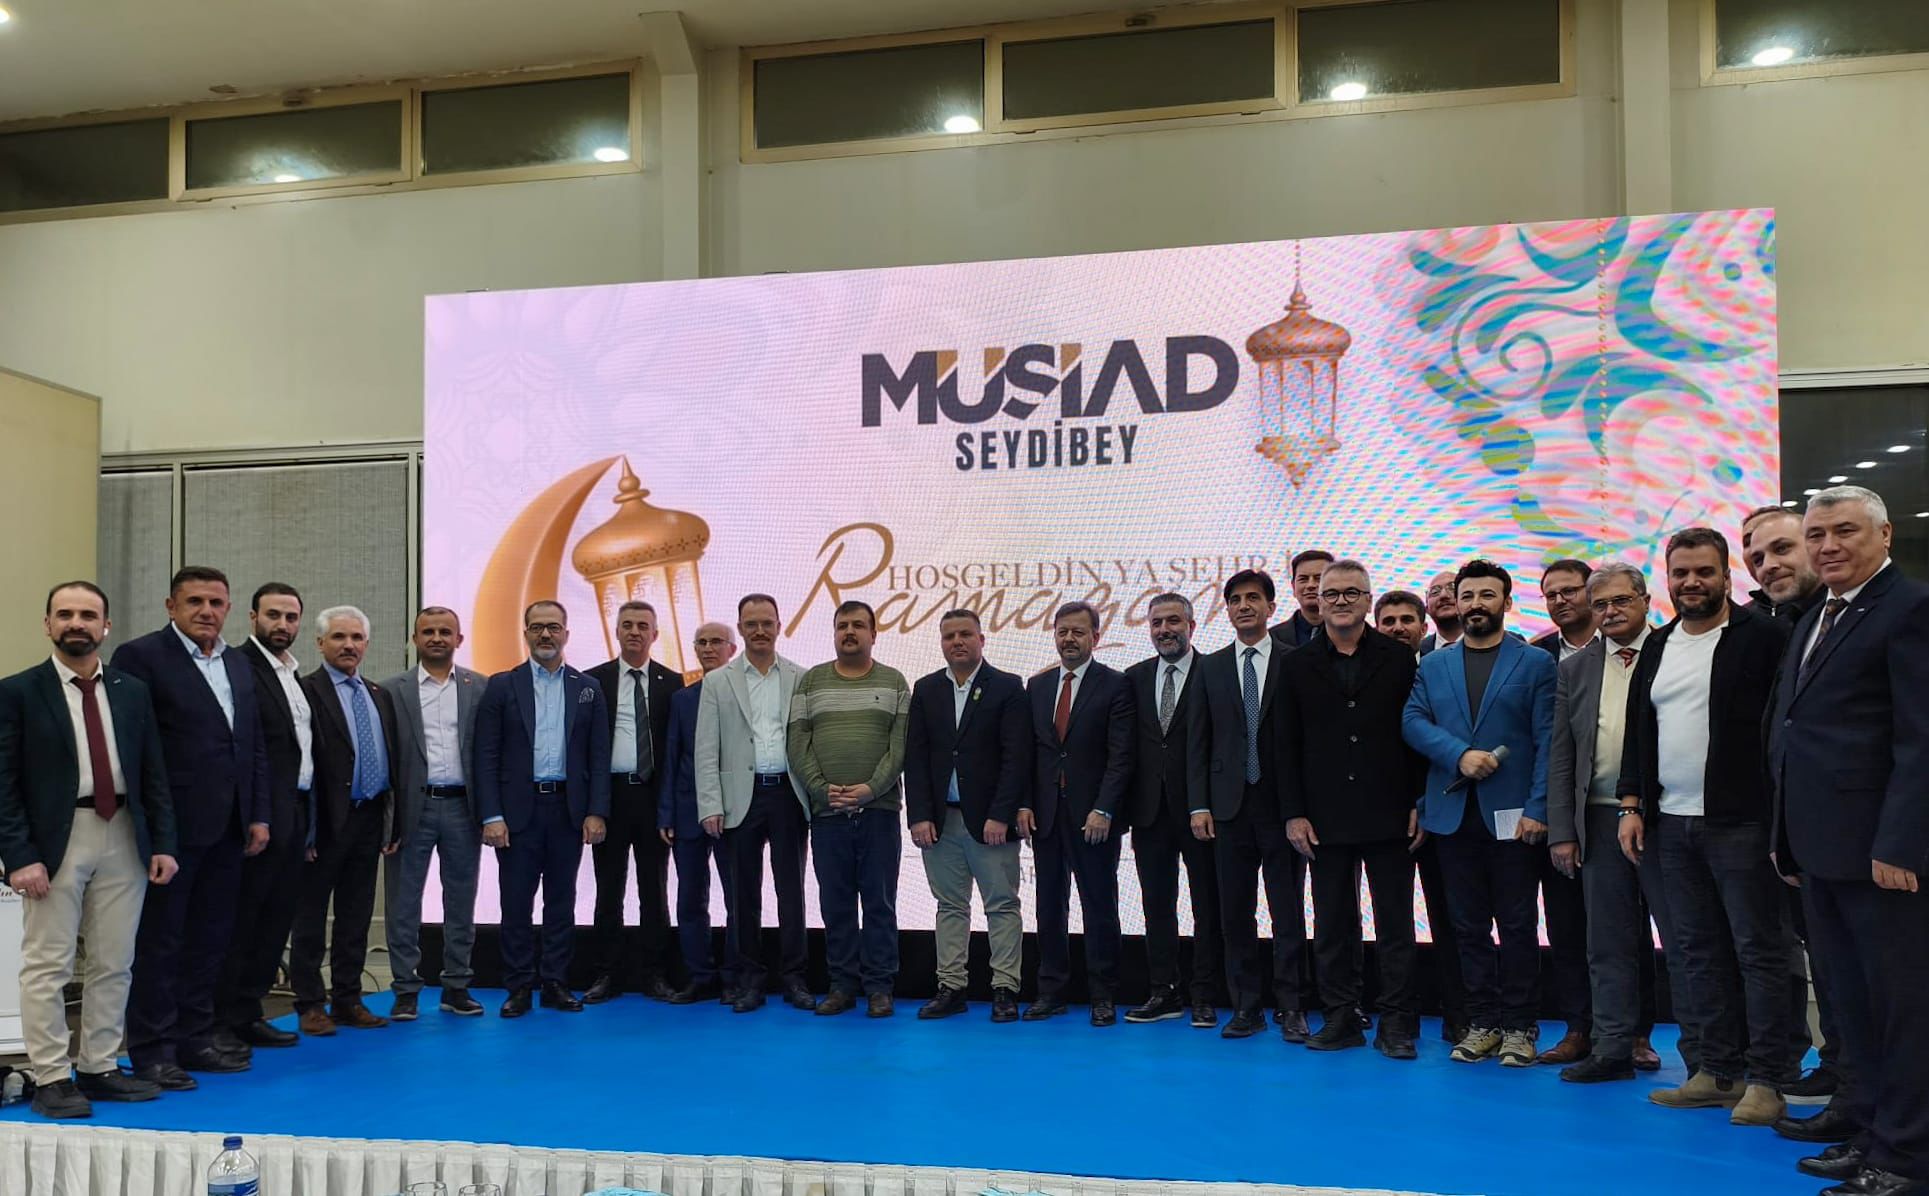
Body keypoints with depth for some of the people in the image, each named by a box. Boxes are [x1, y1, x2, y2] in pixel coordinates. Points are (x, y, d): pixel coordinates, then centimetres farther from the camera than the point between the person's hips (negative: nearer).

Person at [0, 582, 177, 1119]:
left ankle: (99, 1069, 20)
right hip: (56, 841, -4)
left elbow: (153, 773, 10)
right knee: (47, 965, 1)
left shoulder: (132, 692, 9)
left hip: (124, 840, 4)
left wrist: (162, 844, 4)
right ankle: (51, 1078, 11)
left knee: (114, 964, 9)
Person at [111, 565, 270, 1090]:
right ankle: (152, 1049, 13)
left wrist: (258, 816, 10)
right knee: (160, 940, 3)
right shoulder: (141, 656, -7)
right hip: (173, 826, -6)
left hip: (227, 828, 7)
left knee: (211, 937, 12)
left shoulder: (238, 664, 13)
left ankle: (196, 1037, 23)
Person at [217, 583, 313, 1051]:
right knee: (241, 921, 0)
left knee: (276, 921, 12)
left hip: (295, 816, 8)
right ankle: (222, 1023, 9)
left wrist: (308, 821, 15)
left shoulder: (294, 675, 17)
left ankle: (248, 1014, 21)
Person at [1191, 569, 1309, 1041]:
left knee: (1288, 912, 2)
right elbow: (1198, 741, 8)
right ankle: (1246, 1007, 16)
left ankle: (1290, 1007, 11)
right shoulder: (1211, 667, 9)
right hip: (1230, 805, 3)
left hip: (1282, 805, -2)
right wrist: (1199, 804, 0)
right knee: (1235, 913, 6)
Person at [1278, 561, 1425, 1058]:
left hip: (1389, 815, -1)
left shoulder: (1399, 658, 3)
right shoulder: (1297, 665, 6)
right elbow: (1288, 746, 5)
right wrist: (1294, 813, -1)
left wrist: (1420, 803, -3)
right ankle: (1340, 1018, 17)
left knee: (1395, 926, 4)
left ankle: (1397, 1024, 12)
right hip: (1326, 818, 1)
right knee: (1332, 925, 8)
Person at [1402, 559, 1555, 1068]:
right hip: (1453, 814, 3)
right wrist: (1459, 754, -14)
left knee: (1517, 926, 3)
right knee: (1469, 926, 9)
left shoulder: (1536, 663, 3)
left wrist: (1537, 807, -12)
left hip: (1512, 815, -3)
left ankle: (1519, 1027, 13)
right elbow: (1413, 722, 3)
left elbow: (1547, 739, -3)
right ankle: (1482, 1024, 18)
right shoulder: (1433, 666, 13)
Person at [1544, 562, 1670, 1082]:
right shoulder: (1574, 669, 11)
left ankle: (1701, 1049, 13)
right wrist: (1561, 831, 3)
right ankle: (1615, 1045, 17)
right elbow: (1560, 757, 9)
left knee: (1682, 936, 2)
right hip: (1600, 820, 4)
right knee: (1609, 941, 9)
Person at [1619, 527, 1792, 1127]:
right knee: (1699, 949, 11)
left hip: (1740, 822, -6)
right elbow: (1638, 731, 16)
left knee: (1758, 949, 1)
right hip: (1672, 824, 6)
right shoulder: (1658, 646, 14)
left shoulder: (1762, 637, -5)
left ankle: (1766, 1080, 9)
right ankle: (1718, 1071, 20)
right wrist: (1633, 807, 10)